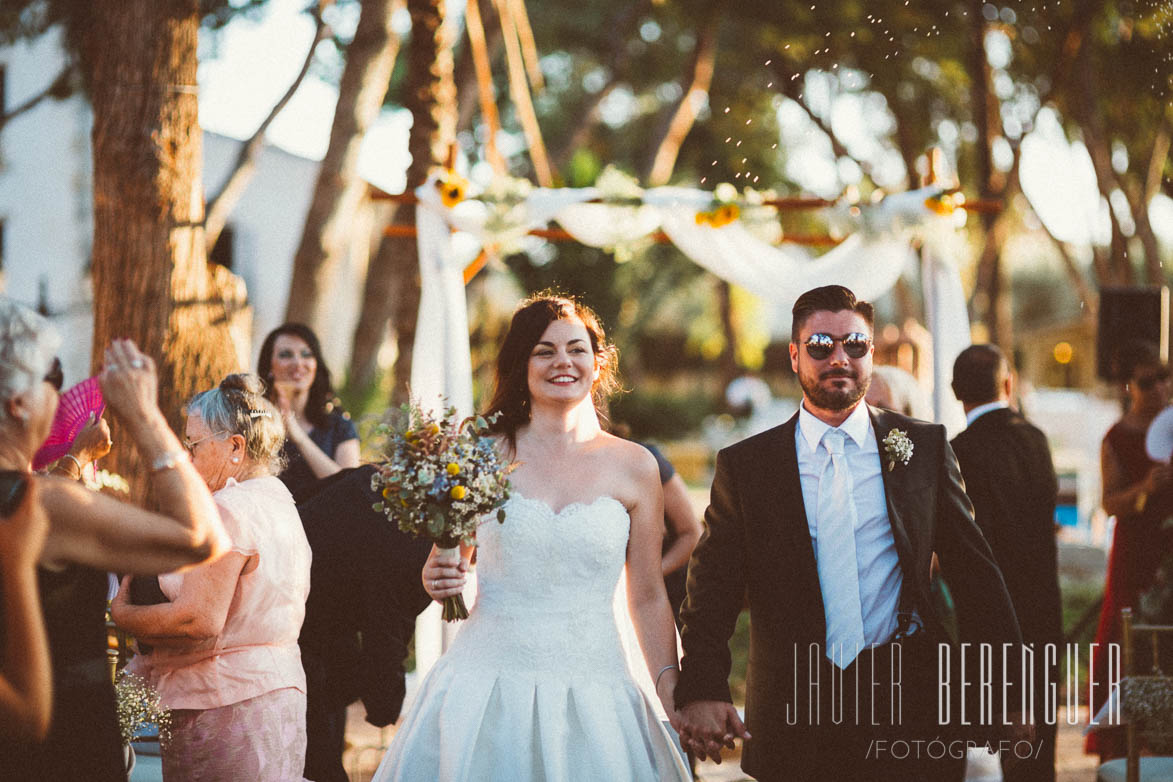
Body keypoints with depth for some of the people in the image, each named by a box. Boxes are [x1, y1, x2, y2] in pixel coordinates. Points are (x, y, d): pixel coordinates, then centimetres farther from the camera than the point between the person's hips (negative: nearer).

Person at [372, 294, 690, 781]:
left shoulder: (633, 466, 4)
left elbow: (648, 598, 8)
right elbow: (450, 557, 13)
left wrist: (672, 697, 1)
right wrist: (438, 579, -9)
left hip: (592, 695, 0)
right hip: (487, 684, 0)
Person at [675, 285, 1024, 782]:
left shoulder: (925, 448, 7)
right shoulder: (745, 466, 4)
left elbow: (974, 572, 8)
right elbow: (712, 592, 1)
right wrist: (701, 692, -15)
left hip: (907, 706, 0)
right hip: (793, 723, 0)